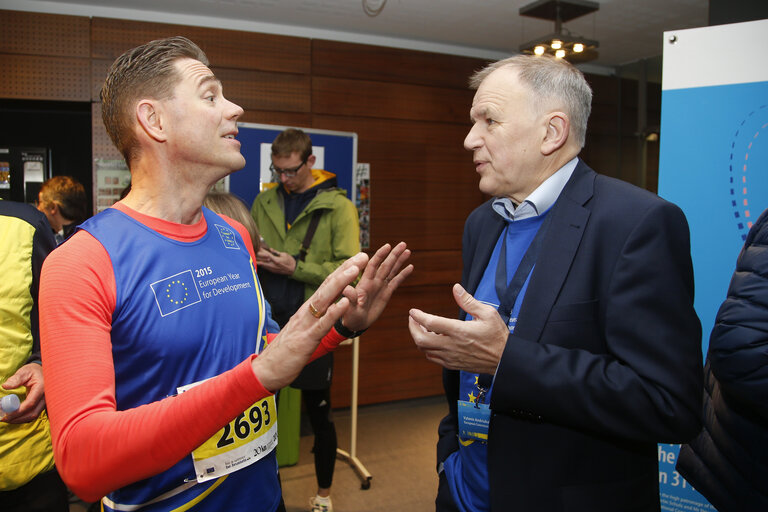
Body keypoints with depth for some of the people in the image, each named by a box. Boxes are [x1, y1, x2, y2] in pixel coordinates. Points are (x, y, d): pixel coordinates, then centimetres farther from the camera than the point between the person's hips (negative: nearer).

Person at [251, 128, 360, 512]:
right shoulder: (264, 202, 7)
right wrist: (253, 260, -8)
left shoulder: (337, 206, -6)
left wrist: (296, 267, -20)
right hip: (269, 321, 4)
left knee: (318, 413, 11)